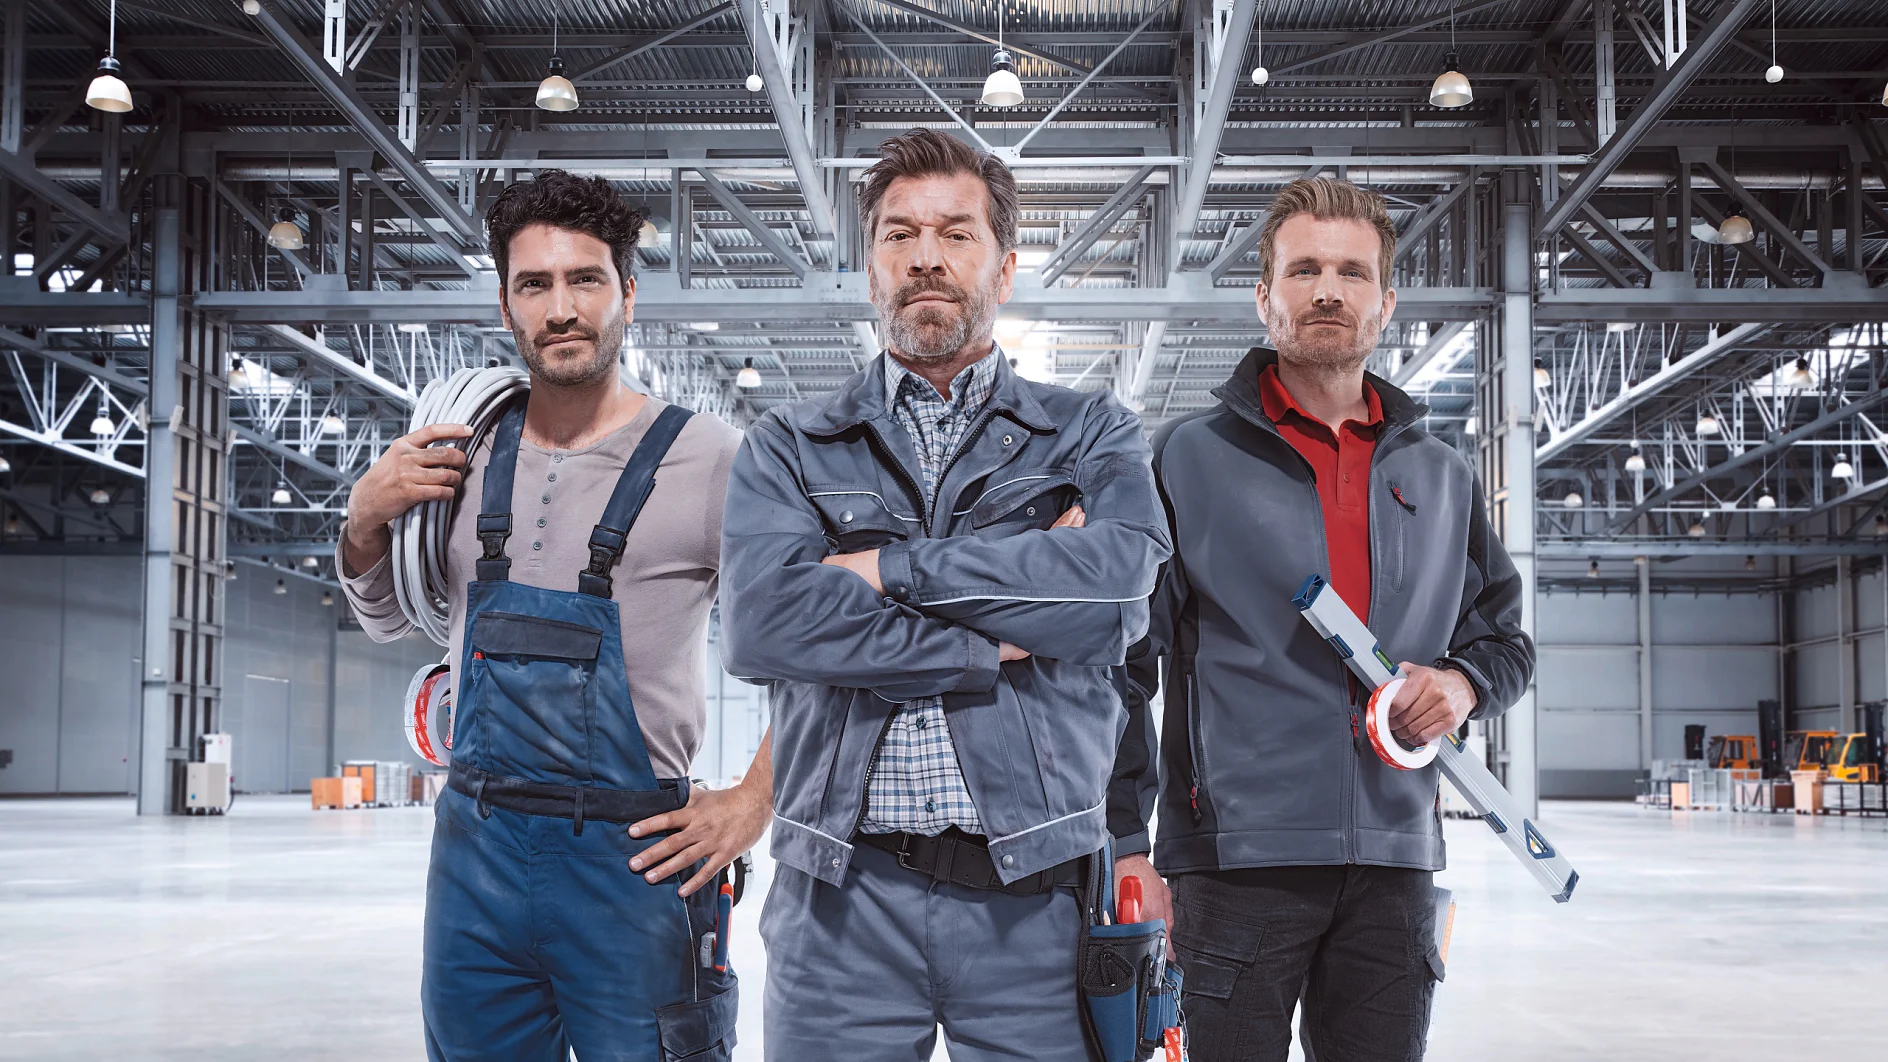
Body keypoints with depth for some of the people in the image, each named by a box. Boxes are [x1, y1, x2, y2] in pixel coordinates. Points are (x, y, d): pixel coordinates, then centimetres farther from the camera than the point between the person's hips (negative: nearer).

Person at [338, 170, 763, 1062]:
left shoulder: (707, 459, -7)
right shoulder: (467, 460, 7)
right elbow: (389, 621, 21)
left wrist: (754, 802, -9)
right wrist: (365, 519, 2)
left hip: (630, 860, -4)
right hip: (475, 850, 5)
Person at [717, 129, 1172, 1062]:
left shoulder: (1093, 437, 10)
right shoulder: (787, 448, 10)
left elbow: (1117, 585, -11)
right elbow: (762, 620, -9)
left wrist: (889, 567, -8)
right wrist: (995, 642, -10)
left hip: (1036, 890, 0)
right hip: (842, 891, 1)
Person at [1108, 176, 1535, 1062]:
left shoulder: (1441, 478, 13)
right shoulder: (1187, 459, 0)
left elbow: (1503, 635, 24)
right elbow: (1119, 663, -1)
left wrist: (1465, 682, 0)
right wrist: (1123, 844, -6)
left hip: (1393, 865, 4)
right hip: (1235, 857, -4)